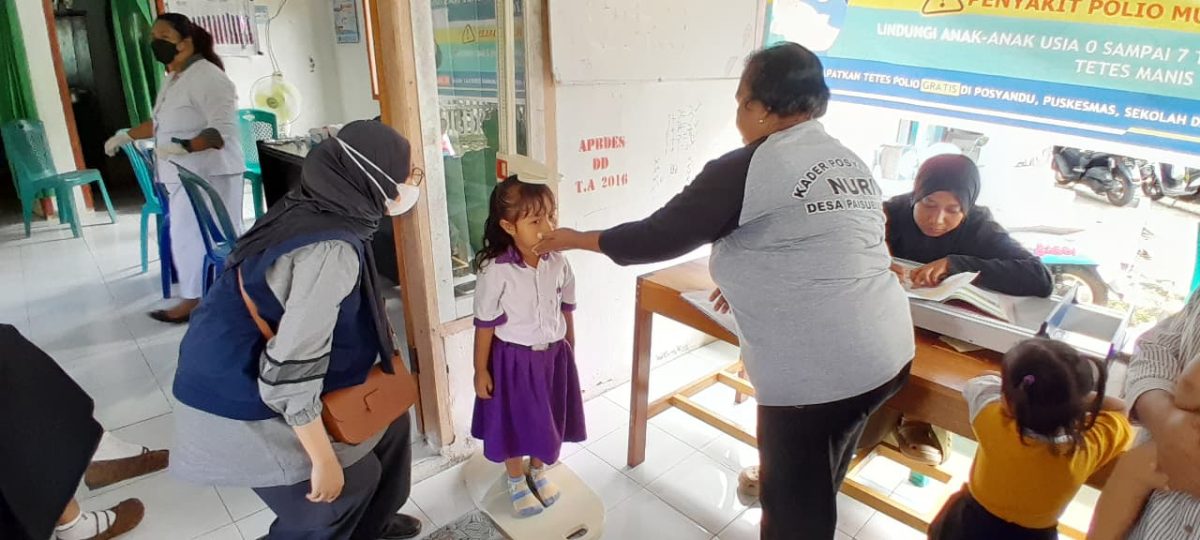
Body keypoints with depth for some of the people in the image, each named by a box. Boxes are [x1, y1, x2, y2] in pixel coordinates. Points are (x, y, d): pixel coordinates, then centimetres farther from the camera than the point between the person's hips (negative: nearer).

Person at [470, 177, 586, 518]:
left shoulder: (558, 264, -9)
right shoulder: (495, 271, -22)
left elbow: (566, 311, 4)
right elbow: (485, 325, -14)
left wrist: (569, 351, 12)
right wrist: (481, 370, -8)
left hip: (553, 355, 4)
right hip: (513, 358, -4)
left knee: (548, 419, 20)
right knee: (514, 423, 14)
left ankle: (538, 472, 46)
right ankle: (516, 483, 39)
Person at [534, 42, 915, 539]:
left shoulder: (747, 169, -14)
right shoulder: (851, 163, 11)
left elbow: (661, 237, -9)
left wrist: (577, 239, 5)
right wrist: (747, 281, 27)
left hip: (816, 372, -8)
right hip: (886, 355, 8)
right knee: (817, 481, 30)